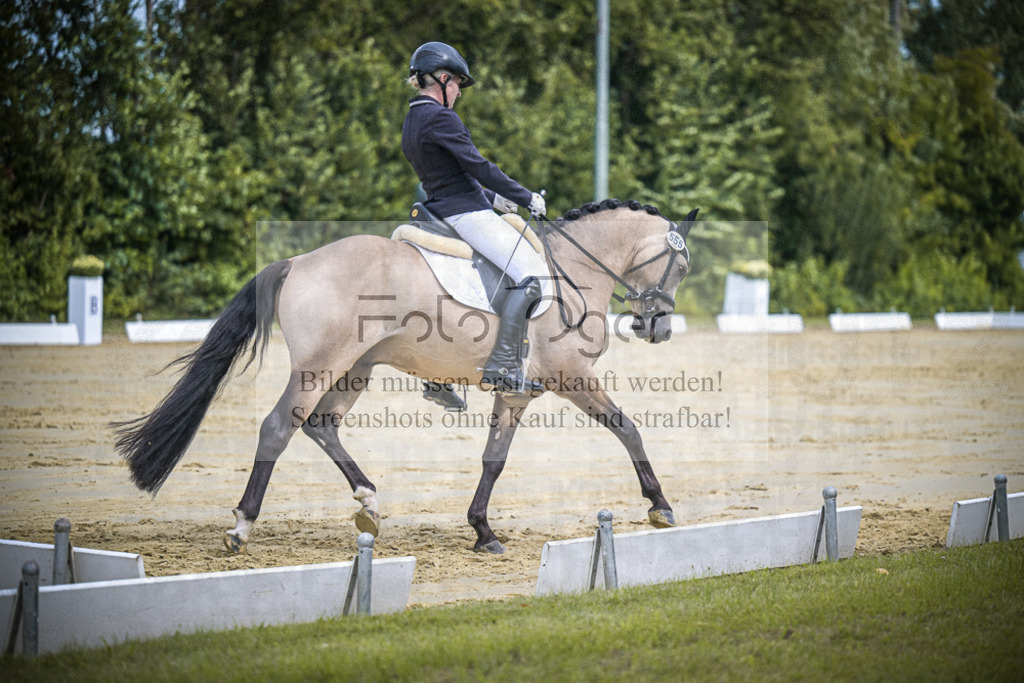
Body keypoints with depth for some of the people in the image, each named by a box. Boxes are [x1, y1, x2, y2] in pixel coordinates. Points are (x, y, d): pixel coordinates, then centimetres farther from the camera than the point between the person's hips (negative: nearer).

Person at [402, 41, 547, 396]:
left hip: (439, 209, 11)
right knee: (532, 274, -13)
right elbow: (478, 166, -16)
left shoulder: (412, 122, 16)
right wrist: (526, 198, -8)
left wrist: (490, 197, 25)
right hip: (467, 214, -11)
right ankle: (502, 367, -22)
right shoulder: (441, 118, -14)